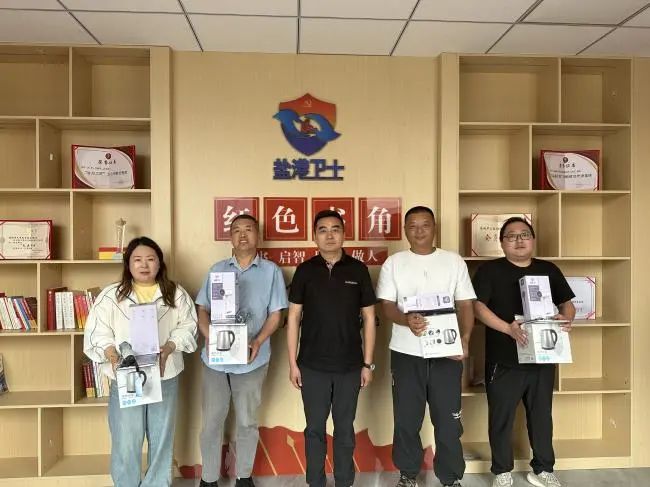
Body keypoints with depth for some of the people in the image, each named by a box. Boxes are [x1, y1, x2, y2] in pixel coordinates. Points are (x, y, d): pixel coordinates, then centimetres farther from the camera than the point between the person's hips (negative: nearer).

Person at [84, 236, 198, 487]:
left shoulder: (176, 294, 3)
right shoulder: (110, 295, 0)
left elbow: (188, 326, 1)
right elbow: (96, 331, -2)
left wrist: (169, 347, -16)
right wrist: (110, 352, -20)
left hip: (165, 377, 2)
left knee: (162, 439, 13)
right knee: (126, 442, 5)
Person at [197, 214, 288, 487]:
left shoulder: (271, 271, 0)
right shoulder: (217, 270, 7)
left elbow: (275, 314, -1)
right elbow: (202, 309, 6)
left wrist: (258, 342, -17)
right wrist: (209, 336, -13)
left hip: (251, 359, -1)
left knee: (247, 421, 12)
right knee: (211, 421, 10)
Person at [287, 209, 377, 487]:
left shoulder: (358, 270, -1)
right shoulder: (305, 271, -1)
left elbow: (368, 317, 2)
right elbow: (294, 317, 1)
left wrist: (367, 363, 0)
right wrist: (292, 363, -2)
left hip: (350, 365, 0)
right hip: (312, 365, 0)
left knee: (345, 428, 14)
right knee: (314, 428, 13)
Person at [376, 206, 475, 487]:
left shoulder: (454, 261, 5)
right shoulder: (393, 263, 2)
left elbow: (465, 305, 4)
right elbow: (386, 306, -3)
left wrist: (464, 340, -11)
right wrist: (407, 320, -24)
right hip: (406, 353, 0)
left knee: (448, 419, 9)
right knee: (406, 419, 11)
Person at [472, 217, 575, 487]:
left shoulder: (549, 270, 8)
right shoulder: (489, 270, -5)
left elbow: (567, 304, 11)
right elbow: (478, 306, -12)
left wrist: (566, 319, -12)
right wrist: (508, 328, -25)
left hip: (542, 359, 4)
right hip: (503, 361, -3)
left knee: (542, 416, 17)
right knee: (501, 418, 9)